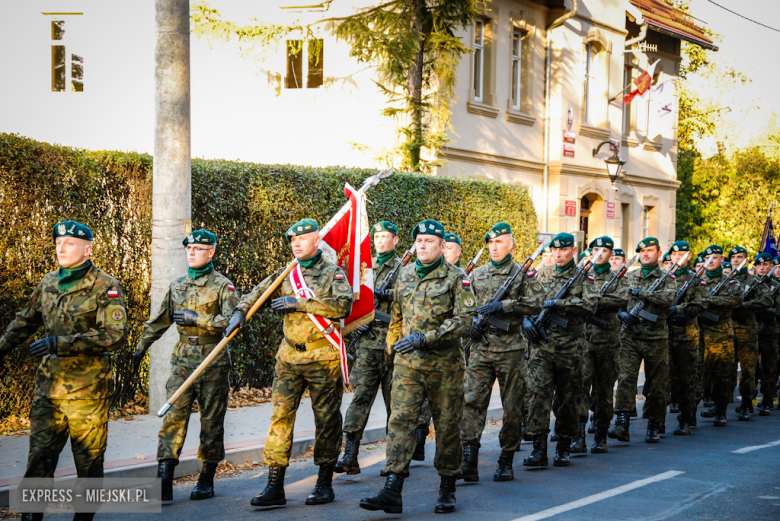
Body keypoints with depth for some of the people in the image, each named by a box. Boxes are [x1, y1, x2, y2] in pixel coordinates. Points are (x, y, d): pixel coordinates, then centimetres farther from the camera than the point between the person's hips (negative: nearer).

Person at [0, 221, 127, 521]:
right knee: (39, 456, 2)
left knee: (89, 460, 6)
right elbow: (26, 321, 26)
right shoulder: (48, 283, 10)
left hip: (87, 391, -5)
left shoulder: (105, 287, -9)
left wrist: (61, 343, -22)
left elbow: (115, 336, -19)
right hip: (49, 386, 5)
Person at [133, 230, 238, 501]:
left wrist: (196, 319, -17)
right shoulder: (177, 285, 13)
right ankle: (164, 480, -8)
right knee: (173, 415, -7)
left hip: (213, 361, -4)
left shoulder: (223, 285, -3)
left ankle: (207, 480, 16)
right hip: (183, 359, 4)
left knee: (211, 420, 4)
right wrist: (142, 346, 23)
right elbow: (160, 319, 23)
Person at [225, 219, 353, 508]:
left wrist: (299, 302, -18)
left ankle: (325, 484, 15)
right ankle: (274, 486, 0)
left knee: (326, 419, 4)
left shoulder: (333, 273, -2)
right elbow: (258, 292, 19)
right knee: (280, 415, -2)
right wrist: (240, 311, -1)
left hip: (323, 357, -4)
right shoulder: (286, 274, 12)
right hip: (289, 357, 4)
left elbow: (343, 305, -18)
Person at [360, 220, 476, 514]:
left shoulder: (456, 278, -4)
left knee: (447, 426, 6)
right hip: (407, 365, 3)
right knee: (400, 421, -7)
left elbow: (463, 320, -14)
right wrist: (394, 344, 18)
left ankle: (447, 490, 20)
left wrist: (424, 338, -21)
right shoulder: (405, 275, 11)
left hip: (444, 366, -3)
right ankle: (392, 492, -11)